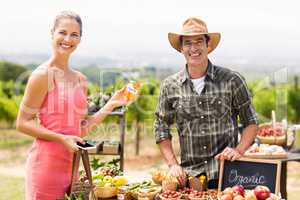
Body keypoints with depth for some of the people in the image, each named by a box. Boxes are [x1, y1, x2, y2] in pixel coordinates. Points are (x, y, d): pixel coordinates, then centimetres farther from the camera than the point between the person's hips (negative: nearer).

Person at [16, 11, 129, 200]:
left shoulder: (80, 80, 11)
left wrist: (112, 104, 9)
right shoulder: (42, 75, -8)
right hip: (46, 163, -6)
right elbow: (23, 123, -9)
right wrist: (62, 139, -17)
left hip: (71, 164, 6)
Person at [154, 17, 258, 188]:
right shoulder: (170, 86, 1)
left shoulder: (232, 81, -4)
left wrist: (239, 150, -11)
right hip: (188, 176, 2)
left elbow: (251, 122, 4)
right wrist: (173, 164, 0)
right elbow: (162, 130, 9)